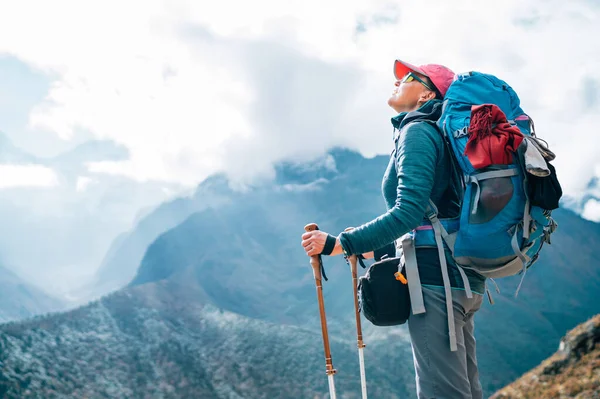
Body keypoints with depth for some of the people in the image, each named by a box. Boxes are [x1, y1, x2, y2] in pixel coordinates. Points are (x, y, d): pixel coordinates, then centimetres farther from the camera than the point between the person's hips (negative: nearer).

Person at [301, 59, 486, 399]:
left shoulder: (417, 132, -8)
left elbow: (409, 212, -21)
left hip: (435, 280, -10)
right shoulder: (438, 133, 21)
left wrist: (341, 244, -18)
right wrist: (372, 250, 27)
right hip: (461, 278, 10)